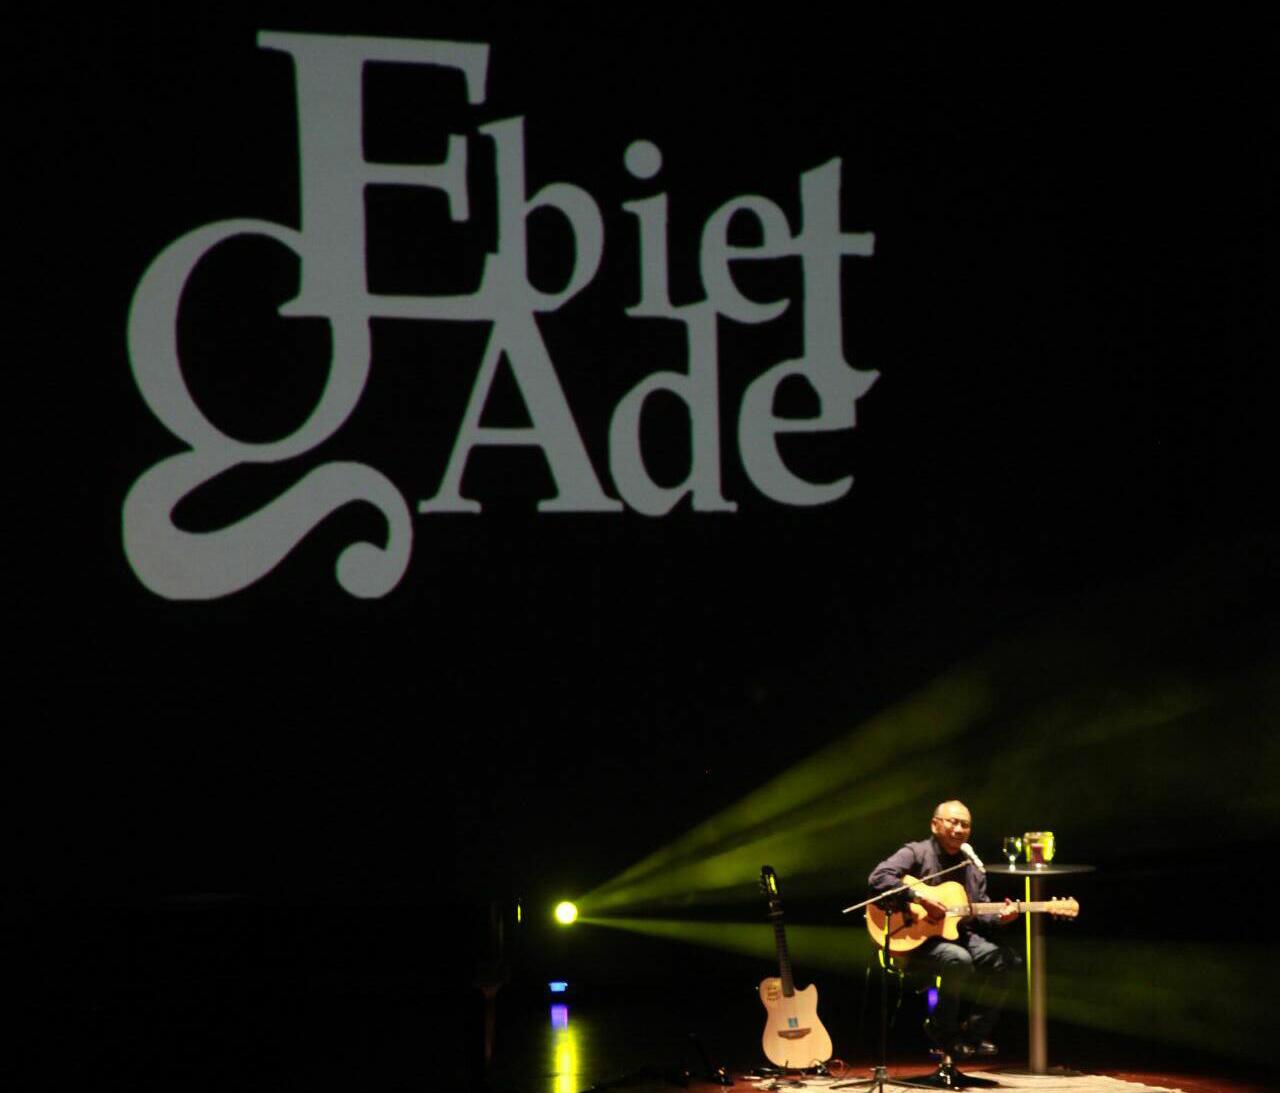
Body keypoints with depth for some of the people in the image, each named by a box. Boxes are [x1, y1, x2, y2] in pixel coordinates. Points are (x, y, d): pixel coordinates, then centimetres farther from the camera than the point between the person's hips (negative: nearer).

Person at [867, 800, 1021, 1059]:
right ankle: (943, 1030, -9)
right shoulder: (917, 853, -4)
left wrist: (999, 918, -6)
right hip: (918, 940, -7)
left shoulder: (973, 868, 16)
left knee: (1006, 959, -13)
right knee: (960, 960, -34)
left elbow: (980, 916, 17)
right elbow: (878, 878, -19)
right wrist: (919, 897, -26)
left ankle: (975, 1032, -2)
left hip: (959, 936, 7)